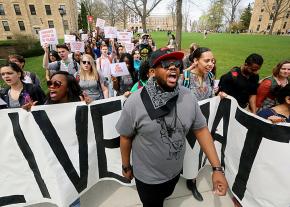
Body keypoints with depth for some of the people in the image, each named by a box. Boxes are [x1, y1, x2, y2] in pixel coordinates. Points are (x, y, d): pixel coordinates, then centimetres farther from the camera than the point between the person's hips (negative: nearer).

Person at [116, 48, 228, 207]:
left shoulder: (188, 96, -15)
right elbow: (125, 137, -14)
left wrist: (217, 168, -12)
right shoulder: (135, 101, -26)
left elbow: (201, 129, -8)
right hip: (147, 176, -4)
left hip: (175, 171, 4)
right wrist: (126, 167, -2)